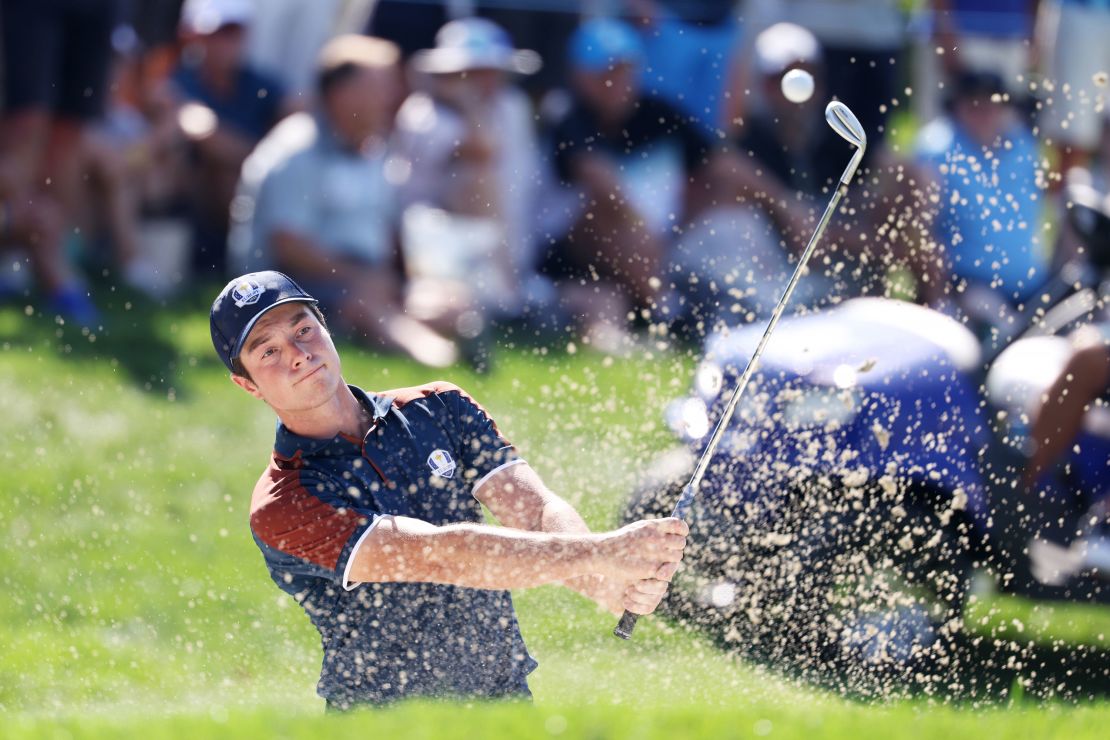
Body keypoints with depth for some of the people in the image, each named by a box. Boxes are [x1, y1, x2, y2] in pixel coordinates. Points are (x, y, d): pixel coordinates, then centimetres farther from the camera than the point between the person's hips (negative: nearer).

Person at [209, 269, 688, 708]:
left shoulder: (440, 410, 7)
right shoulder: (281, 508, -10)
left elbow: (535, 511, -8)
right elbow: (438, 555, -22)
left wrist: (606, 583, -29)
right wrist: (599, 555, -32)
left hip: (506, 701, 3)